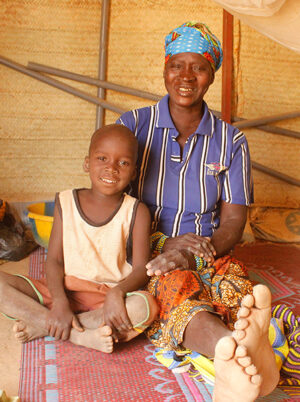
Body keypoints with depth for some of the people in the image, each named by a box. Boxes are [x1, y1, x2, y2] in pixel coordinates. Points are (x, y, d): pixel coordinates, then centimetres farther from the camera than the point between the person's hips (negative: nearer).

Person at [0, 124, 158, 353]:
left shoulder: (136, 212, -2)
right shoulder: (66, 202, 3)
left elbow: (141, 269, -7)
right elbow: (54, 260, -2)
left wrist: (117, 292, -29)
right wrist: (60, 303, -19)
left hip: (109, 299, -1)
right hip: (63, 292, 2)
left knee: (146, 305, -33)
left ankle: (43, 327, -22)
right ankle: (80, 335, -24)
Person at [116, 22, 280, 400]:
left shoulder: (231, 141, 6)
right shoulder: (133, 125, 4)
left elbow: (233, 221, 2)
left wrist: (199, 249, -21)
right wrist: (167, 244, -17)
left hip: (209, 251, 2)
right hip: (146, 250, -2)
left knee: (236, 284, -32)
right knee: (174, 285, -36)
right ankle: (239, 349, -67)